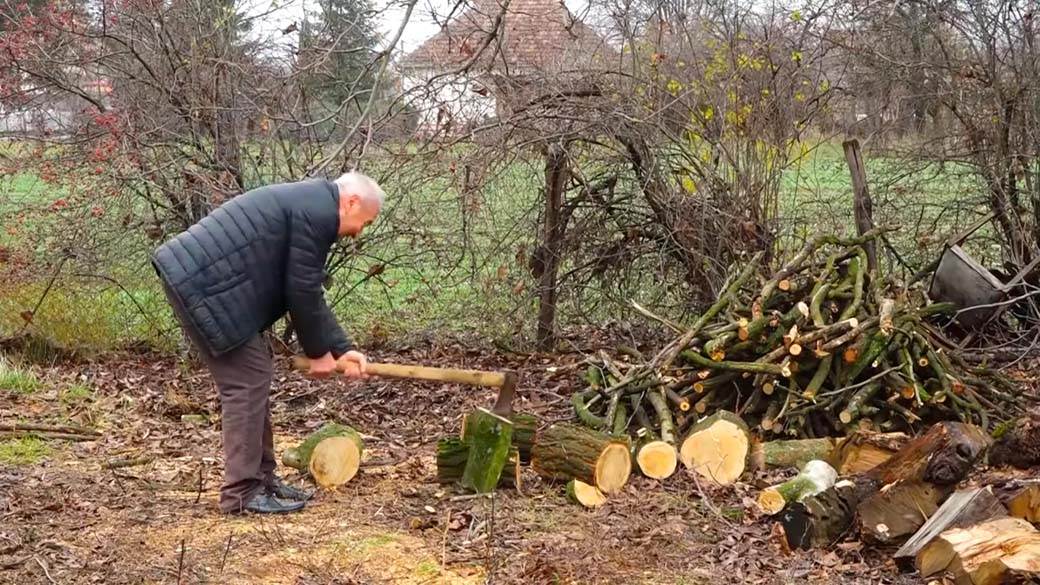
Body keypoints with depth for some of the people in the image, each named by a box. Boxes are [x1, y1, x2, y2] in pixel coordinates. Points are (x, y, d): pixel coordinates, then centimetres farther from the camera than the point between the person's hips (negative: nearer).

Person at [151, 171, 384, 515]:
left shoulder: (307, 204, 21)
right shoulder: (318, 212, -12)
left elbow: (308, 292, 23)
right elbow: (301, 292, -12)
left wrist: (341, 349, 18)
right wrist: (318, 352, 1)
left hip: (197, 277, 11)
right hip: (202, 286, -11)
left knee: (254, 378, 14)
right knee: (247, 381, -7)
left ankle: (261, 478, 21)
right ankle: (242, 493, -2)